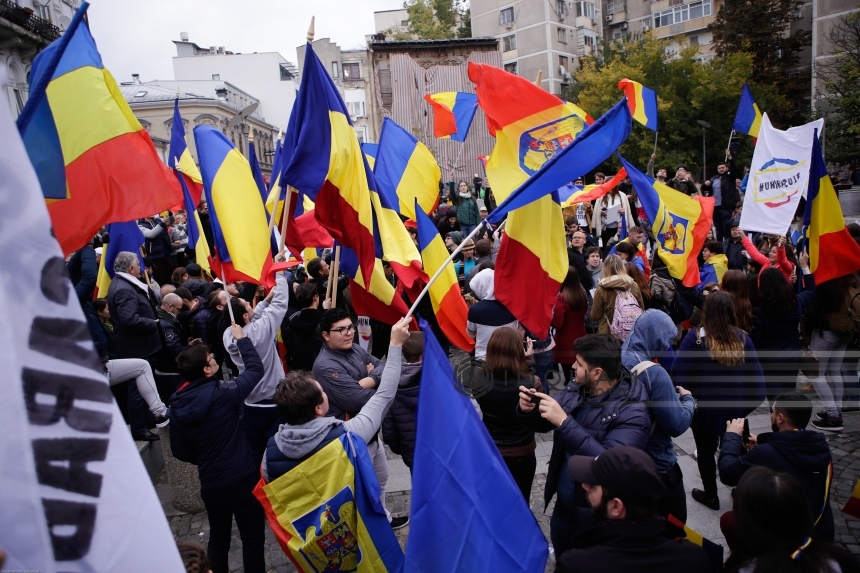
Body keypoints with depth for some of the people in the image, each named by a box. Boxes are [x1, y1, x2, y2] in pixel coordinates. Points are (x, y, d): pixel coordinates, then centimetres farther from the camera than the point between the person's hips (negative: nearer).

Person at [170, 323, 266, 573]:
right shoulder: (221, 393, -20)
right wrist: (241, 338, 5)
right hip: (242, 478, -5)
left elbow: (180, 451, 6)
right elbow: (256, 369, -7)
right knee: (253, 539, 12)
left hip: (210, 482, 6)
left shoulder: (177, 405, -4)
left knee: (218, 536, 25)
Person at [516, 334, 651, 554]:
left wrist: (564, 422, -37)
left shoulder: (632, 412, -24)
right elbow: (543, 424, 5)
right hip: (562, 507, 6)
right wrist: (528, 410, -18)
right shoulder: (576, 389, -5)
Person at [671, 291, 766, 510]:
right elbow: (755, 375, -3)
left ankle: (711, 495, 29)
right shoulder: (742, 339, -8)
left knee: (705, 451, 16)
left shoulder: (695, 338, -17)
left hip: (705, 408, -3)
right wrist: (749, 402, 8)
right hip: (735, 407, 3)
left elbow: (678, 373, -19)